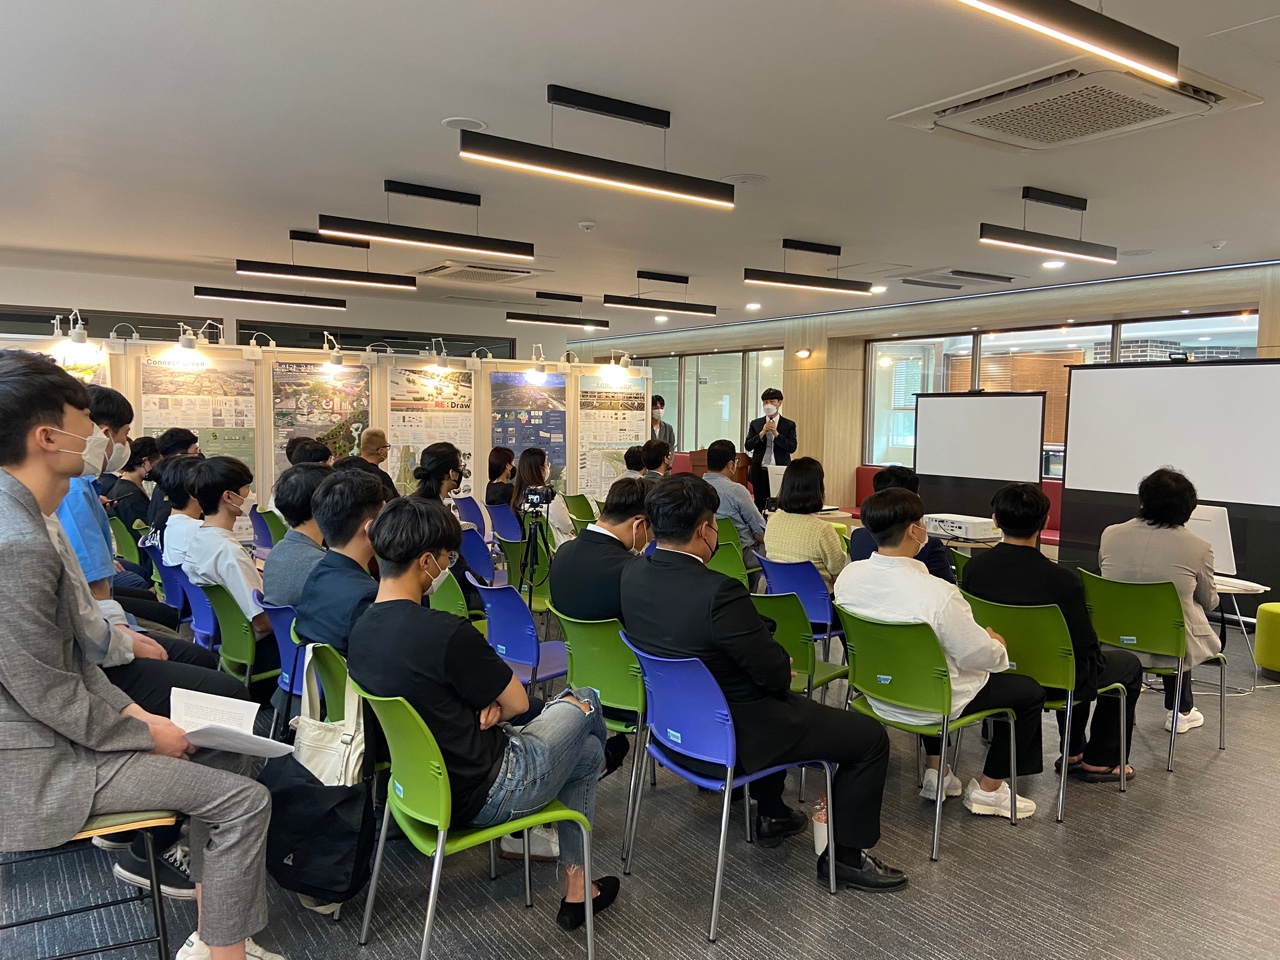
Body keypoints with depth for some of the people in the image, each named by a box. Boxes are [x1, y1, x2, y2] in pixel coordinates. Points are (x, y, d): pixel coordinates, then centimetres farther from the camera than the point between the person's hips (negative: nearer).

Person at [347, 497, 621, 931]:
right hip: (483, 794, -8)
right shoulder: (446, 633, -31)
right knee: (584, 702, 18)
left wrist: (485, 703, -7)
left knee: (585, 748, 25)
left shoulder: (362, 630, -4)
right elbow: (518, 702, -16)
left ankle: (577, 883, 41)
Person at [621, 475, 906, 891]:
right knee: (871, 737, 5)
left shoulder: (632, 575, -7)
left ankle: (771, 814, 48)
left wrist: (771, 665, 8)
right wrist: (780, 670, 2)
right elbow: (775, 672, -23)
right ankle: (845, 855, 20)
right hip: (732, 735, -8)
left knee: (783, 703, 37)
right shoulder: (718, 591, -32)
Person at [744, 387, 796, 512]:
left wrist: (776, 433, -15)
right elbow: (747, 446, 2)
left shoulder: (789, 425, 4)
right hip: (760, 472, 2)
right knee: (759, 506, 5)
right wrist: (762, 433, -11)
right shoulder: (756, 424, 9)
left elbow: (792, 448, -5)